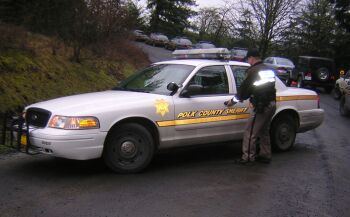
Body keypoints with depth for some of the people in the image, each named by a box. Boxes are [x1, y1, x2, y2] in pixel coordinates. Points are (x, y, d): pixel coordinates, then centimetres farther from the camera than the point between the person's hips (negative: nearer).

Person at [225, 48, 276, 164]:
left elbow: (244, 88, -9)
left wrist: (233, 100, 6)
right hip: (271, 104, 9)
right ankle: (265, 155, 25)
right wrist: (243, 97, 24)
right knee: (264, 131, 19)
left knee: (250, 132, -2)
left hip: (261, 106, -9)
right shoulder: (268, 69, 14)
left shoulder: (253, 71, -12)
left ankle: (248, 157, 2)